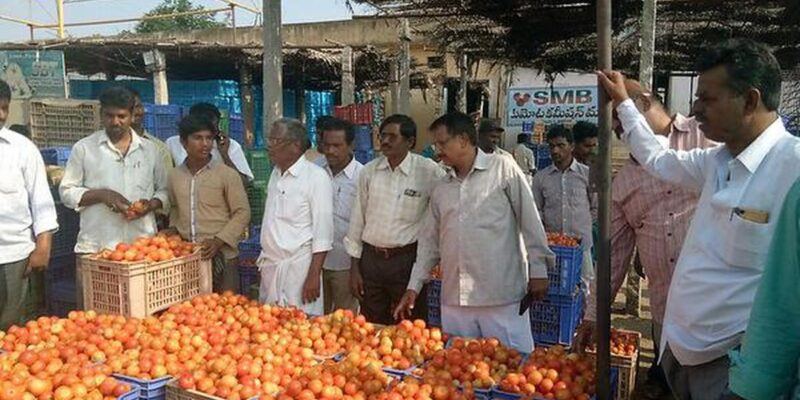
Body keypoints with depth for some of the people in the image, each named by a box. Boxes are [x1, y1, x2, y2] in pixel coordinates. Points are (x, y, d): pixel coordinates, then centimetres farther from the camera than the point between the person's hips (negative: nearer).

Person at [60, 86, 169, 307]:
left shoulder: (149, 149, 11)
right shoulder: (84, 148, 5)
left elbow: (164, 190, 16)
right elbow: (67, 191, 5)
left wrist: (151, 205, -6)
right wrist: (102, 195, -11)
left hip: (142, 245, 2)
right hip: (96, 247, -1)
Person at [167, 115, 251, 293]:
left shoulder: (227, 174, -7)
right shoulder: (174, 175, 7)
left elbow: (242, 213, -6)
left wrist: (219, 240, -15)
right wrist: (174, 230, 7)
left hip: (221, 257, -4)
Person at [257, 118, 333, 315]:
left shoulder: (316, 177, -13)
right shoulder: (276, 174, 10)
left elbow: (323, 234, -15)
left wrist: (314, 276, -17)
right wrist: (264, 257, 17)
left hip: (298, 268, -7)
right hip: (270, 266, 7)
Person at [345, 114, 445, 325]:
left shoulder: (429, 172, -9)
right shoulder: (369, 171, 3)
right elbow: (358, 218, 8)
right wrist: (354, 267, 8)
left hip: (407, 260, -3)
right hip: (371, 258, 3)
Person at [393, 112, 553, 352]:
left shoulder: (503, 169, -2)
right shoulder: (441, 189, 14)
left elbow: (530, 221, -3)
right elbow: (429, 242, 16)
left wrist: (538, 270, -4)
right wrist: (413, 287, 13)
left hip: (502, 296, -5)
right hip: (454, 299, 5)